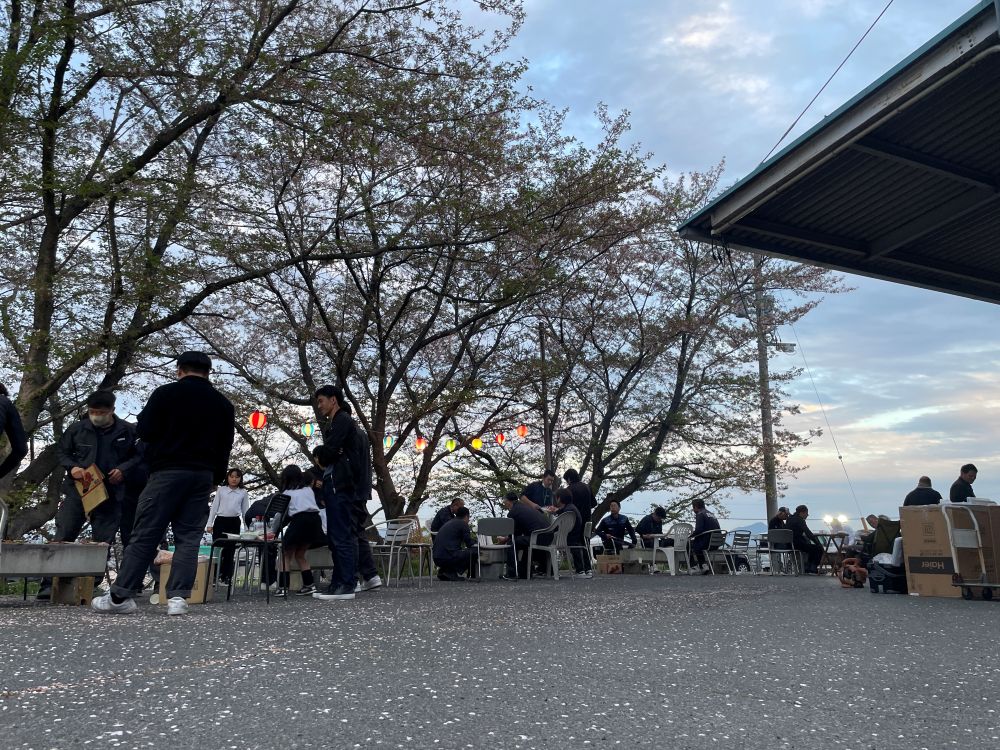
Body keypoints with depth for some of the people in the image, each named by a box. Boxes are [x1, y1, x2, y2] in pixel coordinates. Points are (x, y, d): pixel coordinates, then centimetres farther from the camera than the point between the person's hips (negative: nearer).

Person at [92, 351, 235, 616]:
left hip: (168, 472, -3)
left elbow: (144, 432, -2)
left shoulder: (166, 393, -1)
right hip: (203, 475, 3)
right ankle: (178, 597, -4)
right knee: (188, 537, 3)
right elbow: (225, 446, 11)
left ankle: (119, 596, 2)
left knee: (145, 534, -1)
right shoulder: (223, 403, 11)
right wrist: (215, 478, 16)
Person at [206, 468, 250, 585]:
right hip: (220, 520, -1)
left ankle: (226, 577, 10)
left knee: (230, 550, 3)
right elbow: (214, 507, 7)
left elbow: (245, 511, 10)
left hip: (234, 522, 1)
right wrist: (209, 524, 2)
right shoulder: (221, 490, 6)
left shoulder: (243, 493, 8)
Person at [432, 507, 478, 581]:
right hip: (449, 557, -9)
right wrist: (477, 543, 22)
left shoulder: (449, 523, 22)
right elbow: (469, 543, 0)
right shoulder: (463, 524, -2)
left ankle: (444, 570, 12)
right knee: (476, 550, 1)